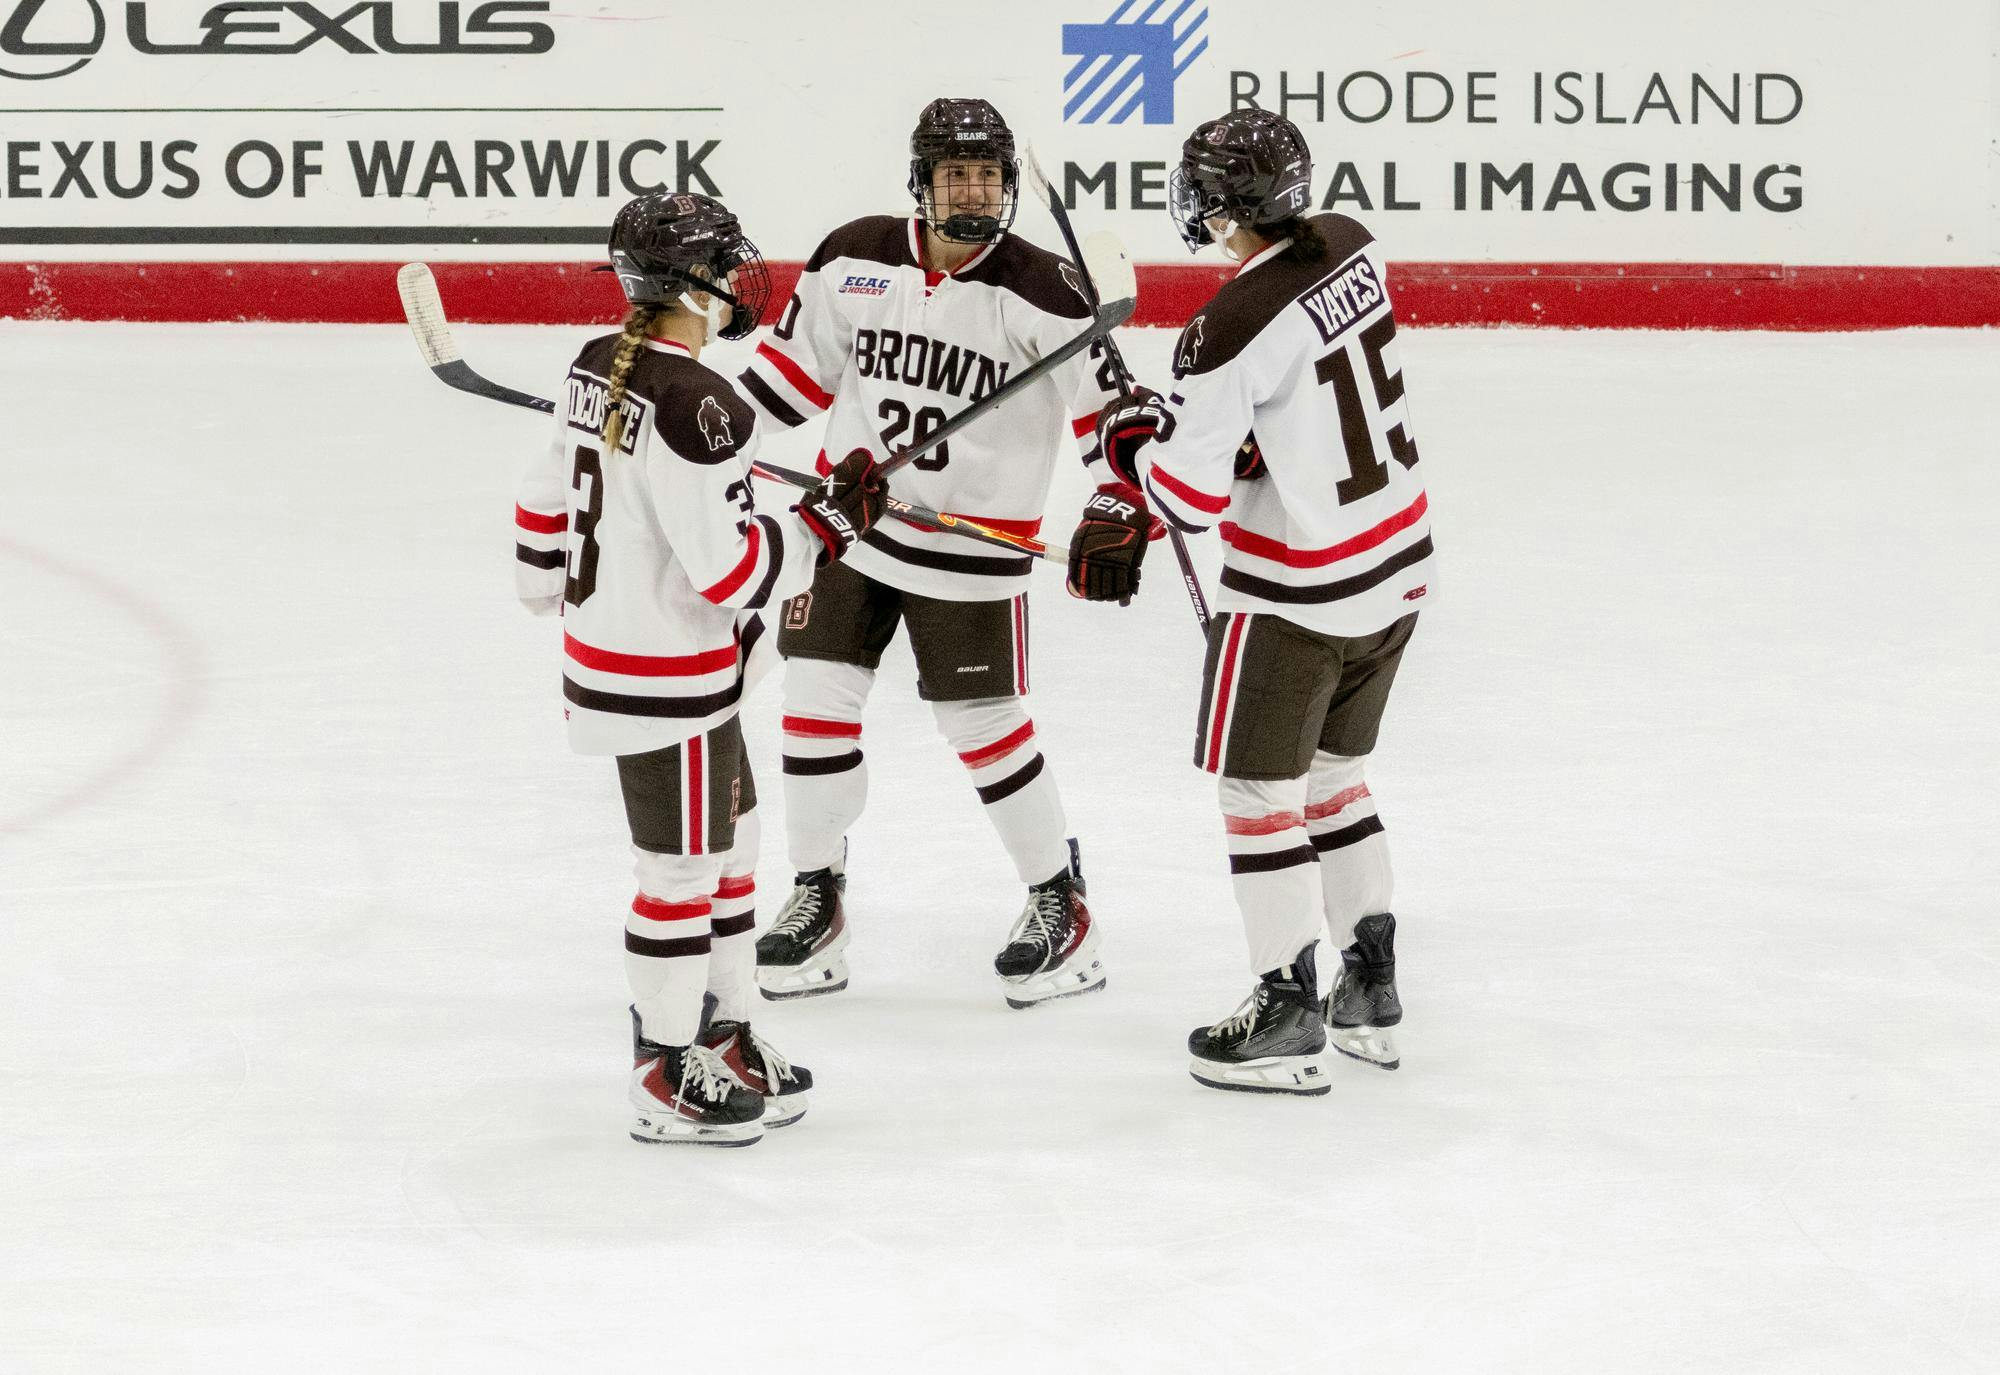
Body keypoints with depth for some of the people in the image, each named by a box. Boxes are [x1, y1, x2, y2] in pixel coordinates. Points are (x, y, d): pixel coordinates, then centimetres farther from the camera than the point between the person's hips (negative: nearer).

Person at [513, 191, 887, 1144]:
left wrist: (553, 599, 31)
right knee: (682, 871, 3)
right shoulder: (694, 406, -26)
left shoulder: (598, 370, 3)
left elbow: (547, 498, 15)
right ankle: (667, 1079, 14)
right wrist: (831, 522, -16)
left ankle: (725, 1039, 30)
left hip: (606, 634, 10)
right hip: (668, 679, -10)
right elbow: (729, 569, -26)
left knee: (729, 844, 20)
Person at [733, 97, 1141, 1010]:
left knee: (985, 726, -2)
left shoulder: (1038, 293, -15)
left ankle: (1060, 898, 16)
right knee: (816, 697, 2)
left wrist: (1119, 512, -25)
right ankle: (818, 899, 16)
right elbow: (795, 362, 8)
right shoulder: (856, 260, -4)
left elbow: (1109, 402, -15)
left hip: (971, 545, -4)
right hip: (849, 518, 4)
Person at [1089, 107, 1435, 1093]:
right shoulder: (1351, 246, -2)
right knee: (1334, 773, 21)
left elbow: (1189, 497, -21)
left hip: (1298, 591, -8)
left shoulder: (1232, 330, -25)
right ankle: (1371, 992, 27)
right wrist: (1184, 414, 6)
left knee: (1258, 788, 4)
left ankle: (1288, 1018, 6)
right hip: (1397, 565, 8)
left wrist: (1129, 443, -1)